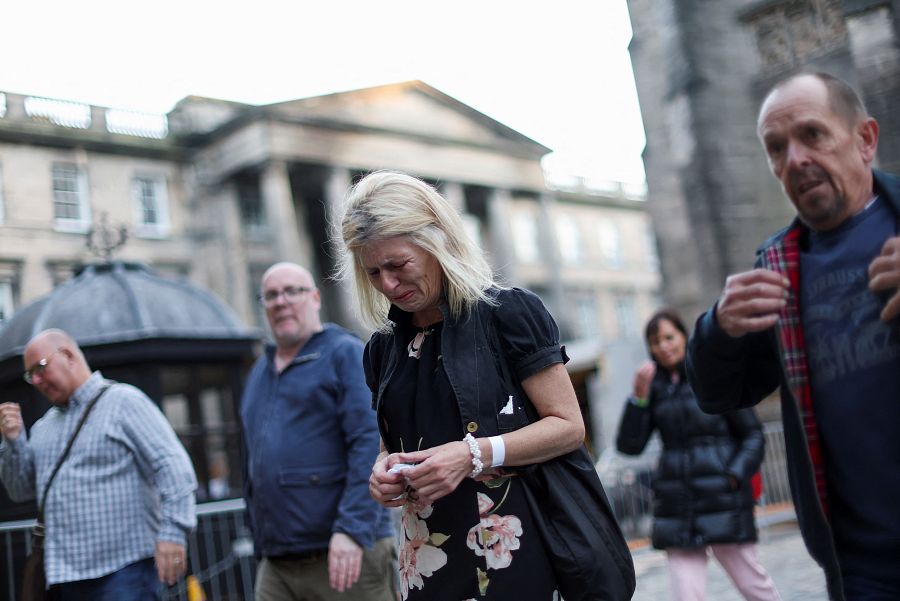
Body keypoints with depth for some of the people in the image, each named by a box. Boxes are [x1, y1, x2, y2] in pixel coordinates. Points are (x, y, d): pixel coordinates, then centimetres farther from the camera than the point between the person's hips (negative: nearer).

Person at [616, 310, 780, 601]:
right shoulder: (655, 387, 8)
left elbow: (753, 434, 1)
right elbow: (629, 445, 1)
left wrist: (735, 475, -12)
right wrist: (638, 398, -9)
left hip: (723, 503, -3)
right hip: (677, 508, 3)